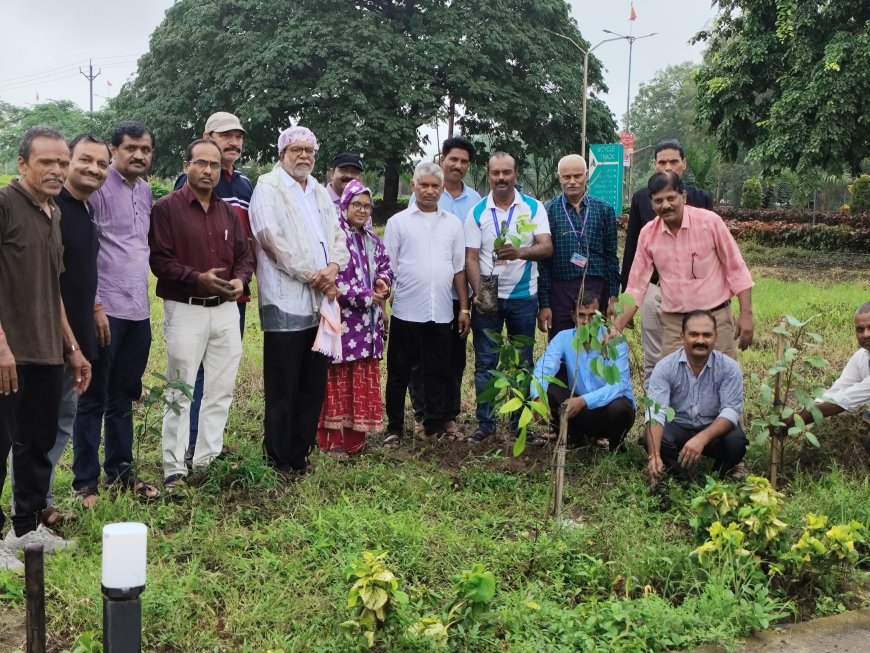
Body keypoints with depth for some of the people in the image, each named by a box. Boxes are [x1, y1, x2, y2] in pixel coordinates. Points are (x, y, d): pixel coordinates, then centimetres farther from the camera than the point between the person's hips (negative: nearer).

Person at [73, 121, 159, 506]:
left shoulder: (146, 191, 13)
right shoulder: (97, 188, -8)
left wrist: (143, 296, 14)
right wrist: (94, 306, -15)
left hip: (139, 311, 7)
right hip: (105, 311, -7)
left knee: (123, 398, 15)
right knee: (94, 400, 2)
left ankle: (120, 470, 25)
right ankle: (86, 482, 10)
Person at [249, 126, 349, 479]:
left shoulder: (320, 192, 20)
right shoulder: (268, 188, -1)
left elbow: (337, 234, 14)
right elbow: (273, 238, -12)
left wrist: (333, 267, -6)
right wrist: (313, 274, -13)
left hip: (321, 300, 7)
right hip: (286, 301, -7)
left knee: (313, 384, 10)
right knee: (283, 388, -1)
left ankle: (301, 453, 20)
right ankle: (279, 460, 9)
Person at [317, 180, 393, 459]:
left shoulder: (372, 239, 15)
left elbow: (385, 266, 24)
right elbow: (332, 277, -18)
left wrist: (383, 281, -1)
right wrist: (366, 297, -14)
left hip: (367, 323, 8)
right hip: (341, 321, -8)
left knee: (363, 381, 11)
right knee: (338, 381, -3)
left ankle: (355, 436, 20)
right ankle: (332, 440, 5)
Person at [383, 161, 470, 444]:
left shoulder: (453, 223, 10)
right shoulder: (398, 222, 1)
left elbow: (459, 269, 12)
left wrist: (464, 308, 9)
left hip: (441, 313, 3)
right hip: (406, 312, -2)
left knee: (438, 373, 9)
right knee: (399, 373, 6)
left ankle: (435, 426, 19)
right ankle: (394, 428, 15)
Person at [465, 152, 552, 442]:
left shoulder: (533, 208, 0)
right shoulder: (477, 212, 1)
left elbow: (546, 247, -11)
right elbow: (471, 258, -1)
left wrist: (520, 252, -31)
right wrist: (478, 293, -15)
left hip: (523, 297, 0)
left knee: (523, 363, 8)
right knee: (485, 363, 3)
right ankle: (485, 423, 13)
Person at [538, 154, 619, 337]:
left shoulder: (604, 210, 6)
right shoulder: (548, 211, 2)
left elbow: (611, 256, 8)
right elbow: (542, 261, 0)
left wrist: (614, 296, 1)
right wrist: (543, 303, -4)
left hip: (595, 291, 1)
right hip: (560, 292, -1)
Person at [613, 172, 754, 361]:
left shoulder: (710, 221, -7)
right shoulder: (647, 234, 1)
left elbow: (737, 271, -2)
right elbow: (636, 287, 6)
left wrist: (746, 315, -6)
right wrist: (617, 327, -1)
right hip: (672, 324, 2)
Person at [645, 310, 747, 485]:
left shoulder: (729, 367, -12)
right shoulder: (665, 367, -14)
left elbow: (731, 410, -21)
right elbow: (656, 412, -25)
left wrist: (702, 439, -40)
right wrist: (653, 456, -41)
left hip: (715, 428, 0)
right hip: (677, 427, 0)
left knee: (736, 441, -31)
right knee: (653, 439, -30)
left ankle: (722, 474, 2)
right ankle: (682, 475, -3)